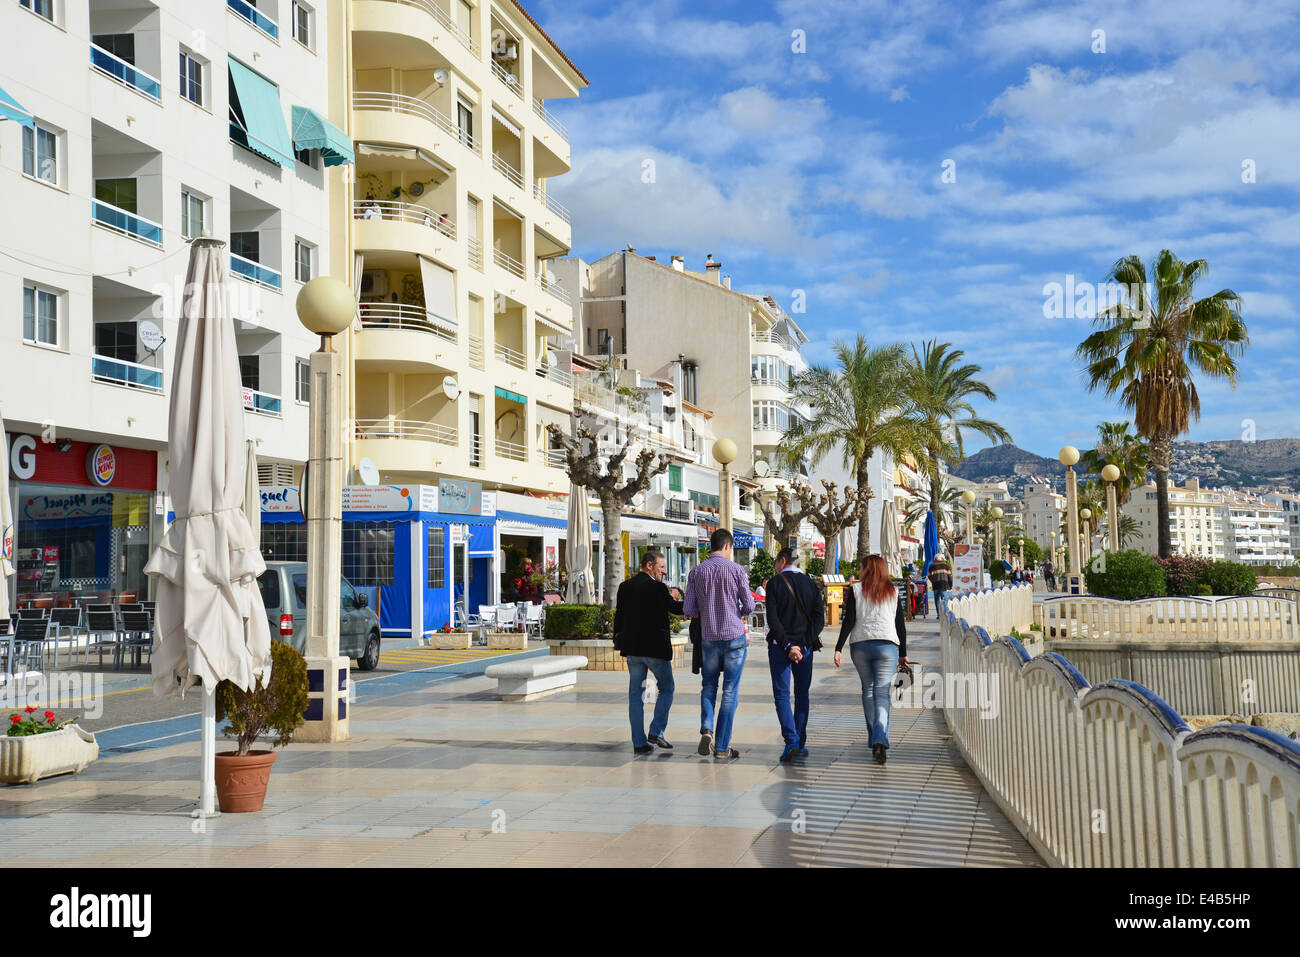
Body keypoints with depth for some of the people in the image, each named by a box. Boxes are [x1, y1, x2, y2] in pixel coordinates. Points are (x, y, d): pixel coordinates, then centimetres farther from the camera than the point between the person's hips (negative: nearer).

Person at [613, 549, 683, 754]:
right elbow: (674, 607, -2)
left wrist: (618, 640, 17)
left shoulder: (625, 587, 6)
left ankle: (639, 742, 8)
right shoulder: (658, 588, -12)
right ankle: (656, 732, 1)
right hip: (655, 648, -6)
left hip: (632, 648, 6)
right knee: (666, 689, 11)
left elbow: (619, 616, 9)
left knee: (635, 694, 8)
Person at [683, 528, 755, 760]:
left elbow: (689, 610, -1)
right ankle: (722, 746, 5)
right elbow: (749, 606, -5)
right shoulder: (736, 570, -6)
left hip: (708, 638, 2)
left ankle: (707, 729, -5)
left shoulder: (696, 572, 1)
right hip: (734, 636, -2)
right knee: (730, 692, 4)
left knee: (709, 686, 18)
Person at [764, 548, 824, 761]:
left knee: (782, 695, -1)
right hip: (805, 647, 3)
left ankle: (791, 742, -15)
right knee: (802, 695, 13)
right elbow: (820, 619, -2)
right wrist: (804, 644, -6)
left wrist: (786, 646, -13)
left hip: (780, 647, -3)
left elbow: (773, 619, -13)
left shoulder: (774, 583, -4)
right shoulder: (810, 583, 7)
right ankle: (801, 744, 13)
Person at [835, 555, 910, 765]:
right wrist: (903, 653, 17)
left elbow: (849, 621, -4)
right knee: (882, 692, -4)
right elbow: (900, 625, 9)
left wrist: (839, 649, -2)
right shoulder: (894, 591, 8)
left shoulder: (856, 590, 2)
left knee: (867, 689, 17)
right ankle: (880, 740, -23)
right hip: (887, 645, 0)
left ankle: (873, 737, 20)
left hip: (860, 645, 0)